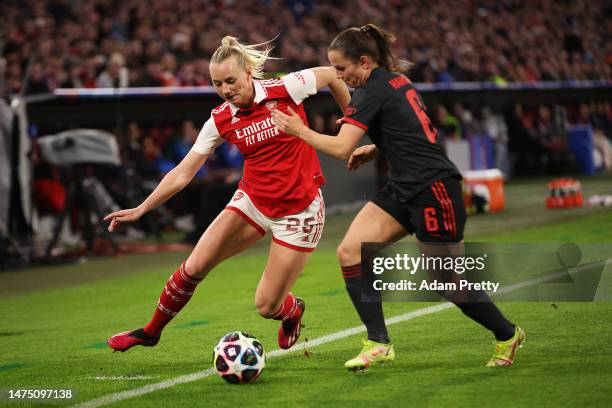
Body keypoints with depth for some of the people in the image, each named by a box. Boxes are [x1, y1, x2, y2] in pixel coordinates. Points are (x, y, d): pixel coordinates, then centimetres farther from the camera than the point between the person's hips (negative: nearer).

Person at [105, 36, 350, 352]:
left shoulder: (285, 89, -16)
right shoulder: (220, 121, -6)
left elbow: (330, 75, 1)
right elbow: (183, 173, -2)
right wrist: (141, 210, -7)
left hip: (299, 207, -3)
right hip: (252, 199, 3)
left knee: (266, 306, -5)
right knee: (195, 266, -10)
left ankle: (292, 311, 34)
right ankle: (151, 332, 13)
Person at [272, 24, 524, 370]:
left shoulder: (373, 92, -16)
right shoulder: (395, 80, 12)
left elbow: (341, 148, -20)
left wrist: (300, 130, -8)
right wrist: (375, 149, 13)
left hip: (433, 189, -10)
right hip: (404, 190, 10)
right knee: (350, 252, -3)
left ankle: (508, 335, 21)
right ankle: (379, 344, -1)